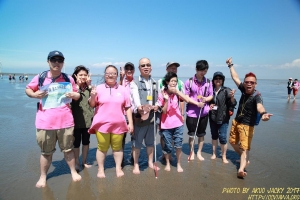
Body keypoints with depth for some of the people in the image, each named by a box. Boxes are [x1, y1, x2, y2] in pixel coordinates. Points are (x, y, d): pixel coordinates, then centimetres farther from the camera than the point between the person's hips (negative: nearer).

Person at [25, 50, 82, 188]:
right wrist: (35, 94, -10)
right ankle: (43, 177, 32)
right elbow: (28, 89, 12)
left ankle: (73, 172, 31)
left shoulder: (68, 79, 3)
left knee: (68, 149, 13)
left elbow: (77, 95, 12)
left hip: (65, 121, 1)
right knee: (46, 152, 12)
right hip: (45, 122, 0)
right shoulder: (40, 77, -1)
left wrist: (73, 95, -12)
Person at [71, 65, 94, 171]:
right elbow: (73, 99, -19)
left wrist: (89, 85, -13)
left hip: (88, 119, 3)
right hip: (77, 119, -3)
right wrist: (78, 86, -18)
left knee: (86, 141, 14)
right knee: (76, 142, 8)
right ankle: (77, 162, 24)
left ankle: (84, 162, 29)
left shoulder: (89, 87, 7)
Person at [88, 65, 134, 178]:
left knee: (117, 147, 11)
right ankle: (100, 169, 26)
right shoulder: (99, 88, 2)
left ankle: (118, 168, 29)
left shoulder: (123, 90, 6)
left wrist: (130, 123, 3)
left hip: (118, 124, 1)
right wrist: (92, 97, -16)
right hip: (102, 124, -1)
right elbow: (92, 105, 5)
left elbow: (128, 108, 7)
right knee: (102, 147, 7)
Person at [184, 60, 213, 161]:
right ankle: (192, 152, 30)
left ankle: (199, 153, 33)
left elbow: (211, 96, 7)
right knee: (191, 134, 8)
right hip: (192, 112, -3)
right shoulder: (189, 82, -8)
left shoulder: (208, 82, 1)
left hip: (204, 112, 3)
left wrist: (205, 99, -14)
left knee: (201, 134, 14)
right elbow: (186, 97, -7)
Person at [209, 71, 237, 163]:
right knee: (214, 136, 16)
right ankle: (214, 154, 34)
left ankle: (224, 156, 19)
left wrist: (232, 97, -35)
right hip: (212, 117, 4)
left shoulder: (226, 90, -8)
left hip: (223, 118, -4)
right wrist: (209, 106, -4)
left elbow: (233, 104, -15)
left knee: (222, 137, -2)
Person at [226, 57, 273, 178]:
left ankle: (241, 169, -18)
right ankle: (244, 158, 39)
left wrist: (263, 113, -68)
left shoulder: (257, 95, -23)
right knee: (233, 142, 19)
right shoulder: (244, 90, -6)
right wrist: (230, 65, 15)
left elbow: (259, 106, -46)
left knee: (245, 147, -11)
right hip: (236, 122, 7)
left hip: (247, 125, -7)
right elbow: (235, 78, 7)